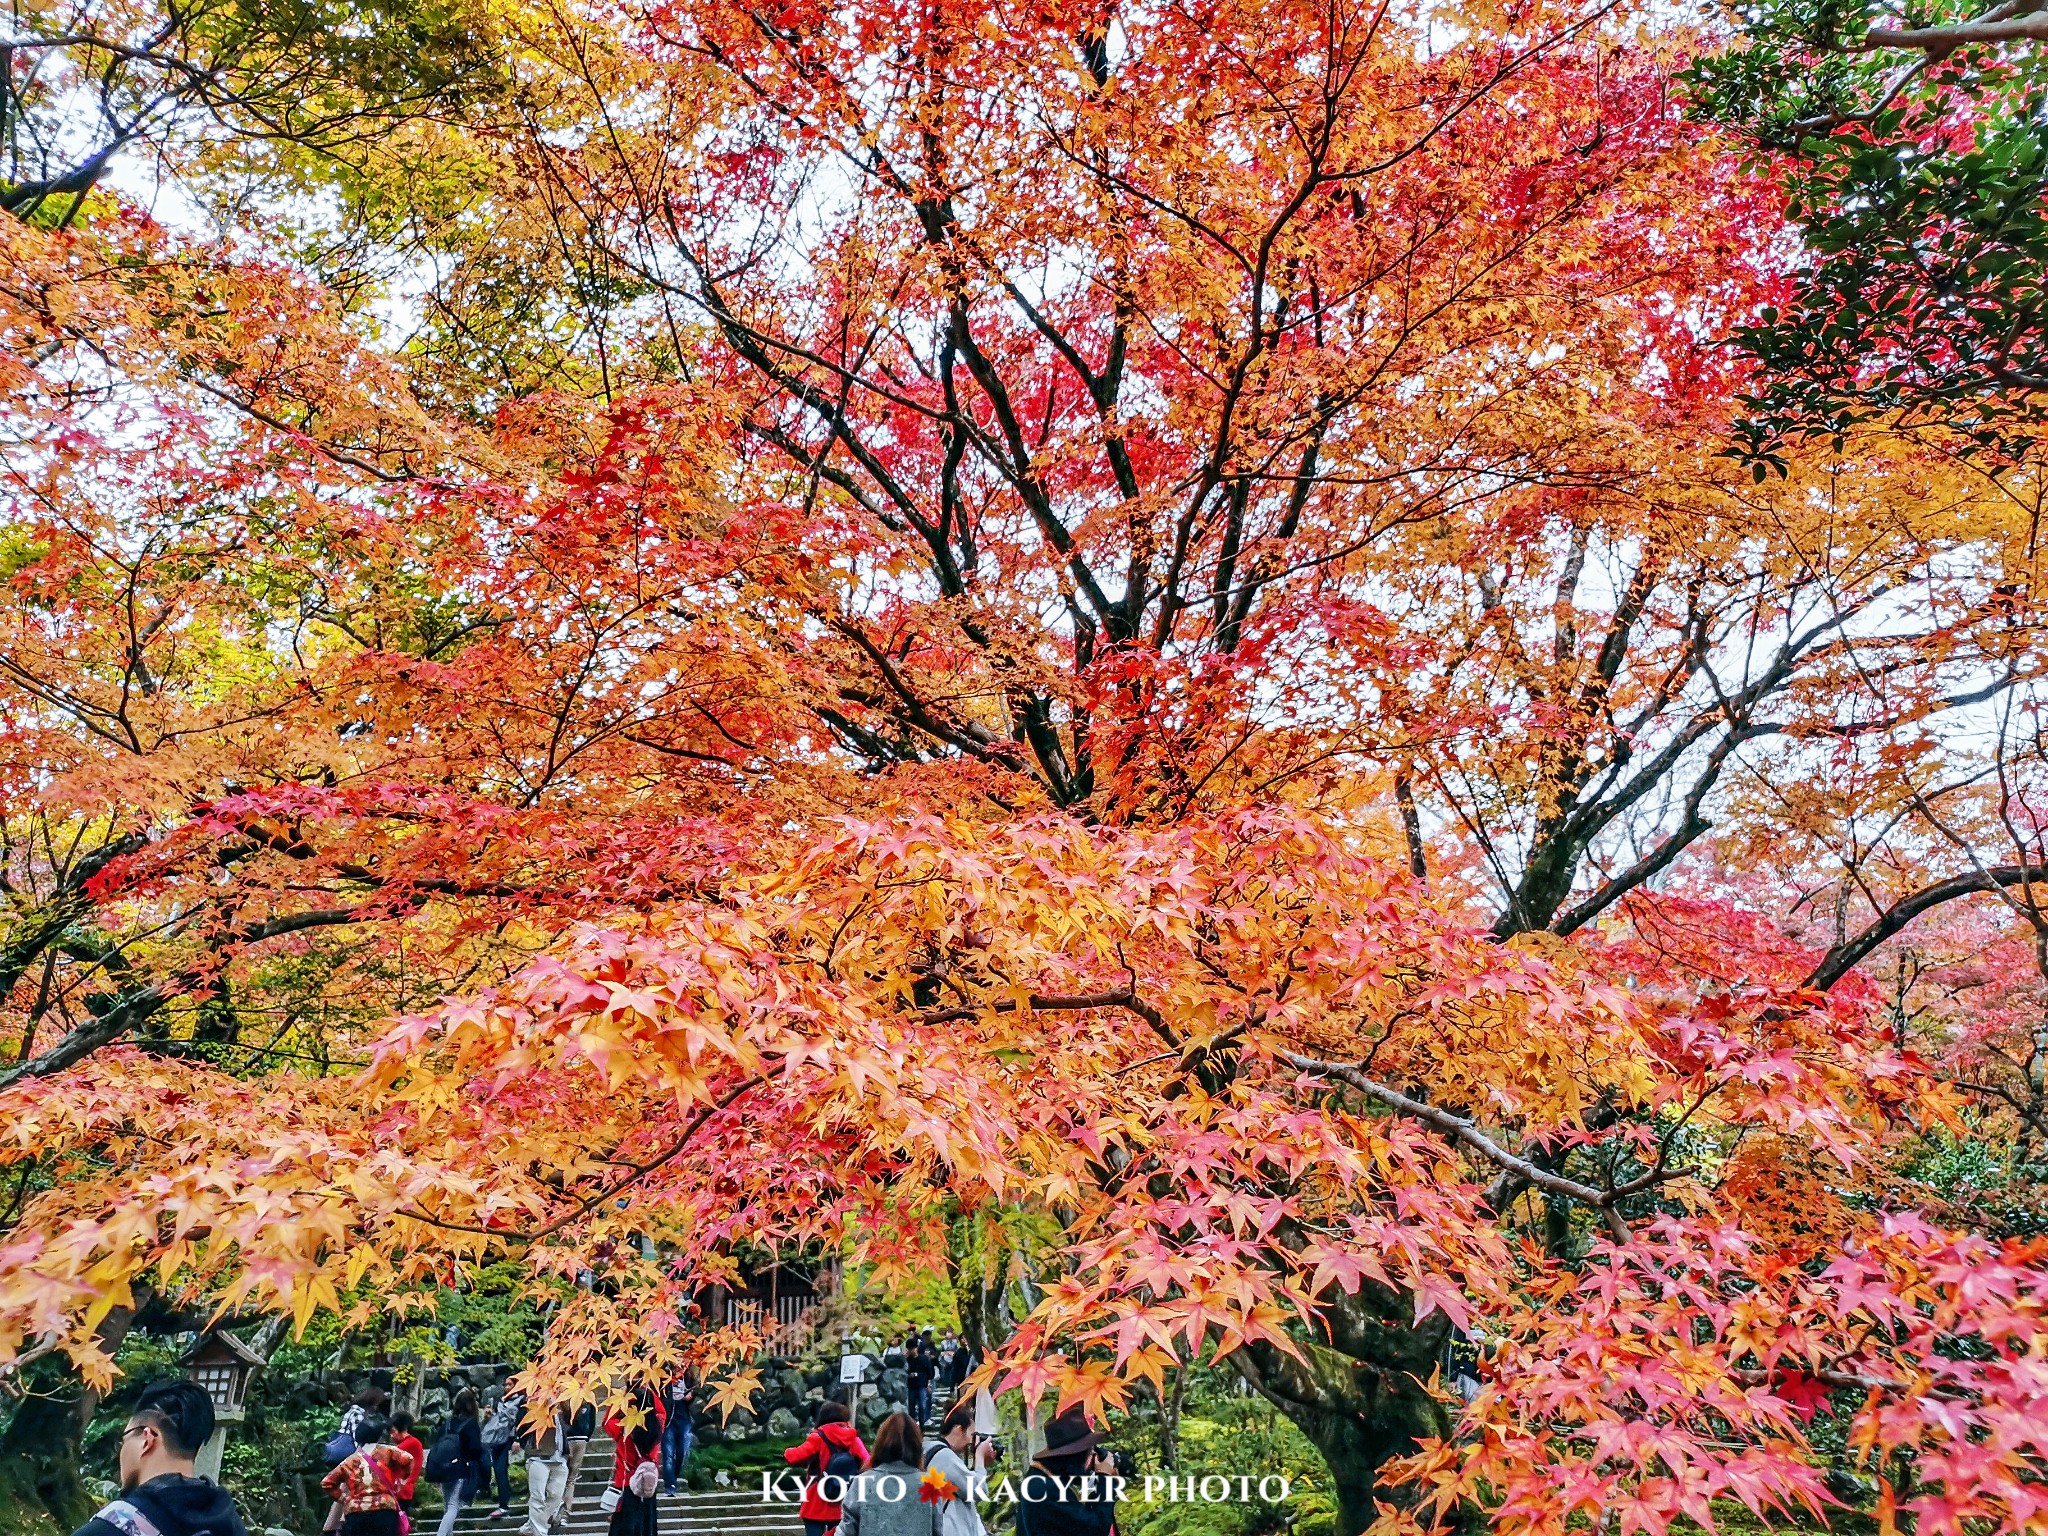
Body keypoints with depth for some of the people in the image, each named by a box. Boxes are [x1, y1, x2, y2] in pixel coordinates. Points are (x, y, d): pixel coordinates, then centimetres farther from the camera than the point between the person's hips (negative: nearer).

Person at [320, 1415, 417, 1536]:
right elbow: (407, 1460, -8)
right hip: (384, 1511, -3)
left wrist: (345, 1497, 16)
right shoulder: (386, 1451, 7)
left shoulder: (350, 1461, 16)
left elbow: (326, 1482, 14)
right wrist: (399, 1483, 6)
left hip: (355, 1513, 3)